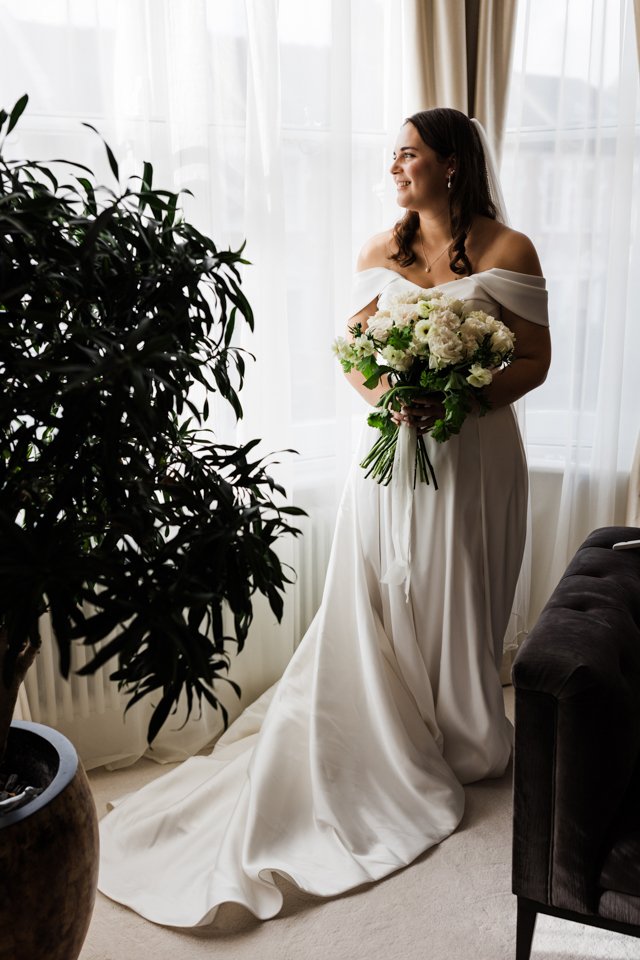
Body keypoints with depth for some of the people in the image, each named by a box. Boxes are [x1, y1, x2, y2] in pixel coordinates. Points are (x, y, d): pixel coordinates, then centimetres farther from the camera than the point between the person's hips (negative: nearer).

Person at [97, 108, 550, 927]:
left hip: (472, 454, -2)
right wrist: (386, 397, -14)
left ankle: (466, 744, 34)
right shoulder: (379, 251, 6)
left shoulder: (507, 251, -4)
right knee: (377, 603, 6)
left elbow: (534, 361, -3)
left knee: (458, 604, 9)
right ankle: (389, 749, 27)